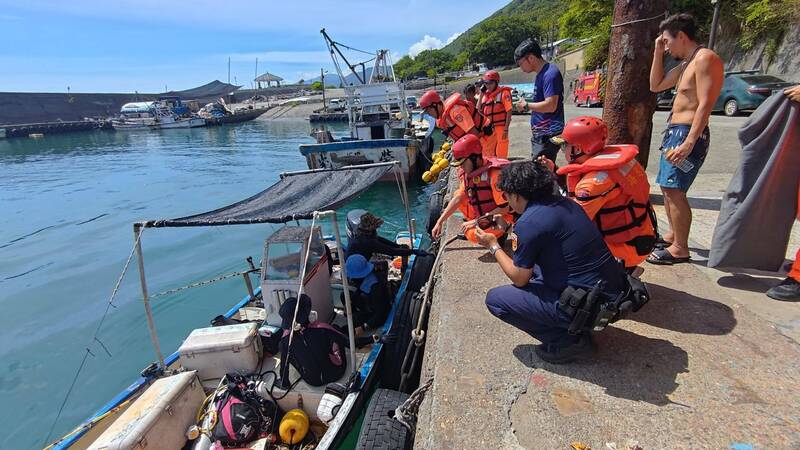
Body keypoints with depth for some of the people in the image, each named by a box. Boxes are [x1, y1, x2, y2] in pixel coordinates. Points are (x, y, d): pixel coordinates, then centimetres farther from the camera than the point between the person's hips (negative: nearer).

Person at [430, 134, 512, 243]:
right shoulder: (469, 172, -3)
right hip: (484, 216, 8)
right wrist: (440, 222, 2)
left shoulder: (494, 173, -28)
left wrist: (477, 221, -21)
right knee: (457, 194, 9)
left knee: (472, 234, -30)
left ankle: (499, 234, -1)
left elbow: (505, 208, -27)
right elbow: (458, 198, 6)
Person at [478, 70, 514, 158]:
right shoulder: (486, 94, 13)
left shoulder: (503, 92, -6)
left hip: (500, 128, -7)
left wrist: (506, 129, -16)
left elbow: (509, 111, -10)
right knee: (489, 155, 16)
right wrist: (481, 94, 5)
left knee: (501, 156, -5)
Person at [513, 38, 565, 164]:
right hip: (540, 134, 10)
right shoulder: (541, 74, 15)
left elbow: (550, 105, -22)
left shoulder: (550, 74, -15)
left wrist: (527, 106, -10)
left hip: (547, 135, -10)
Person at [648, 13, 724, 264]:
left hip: (688, 133, -10)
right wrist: (657, 53, 17)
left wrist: (689, 143, -27)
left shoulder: (705, 58, -12)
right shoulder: (686, 64, 18)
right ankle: (673, 235, 29)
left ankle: (680, 249, -6)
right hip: (674, 131, 10)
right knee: (667, 186, 17)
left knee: (675, 191, -12)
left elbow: (705, 105, -20)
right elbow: (656, 85, 24)